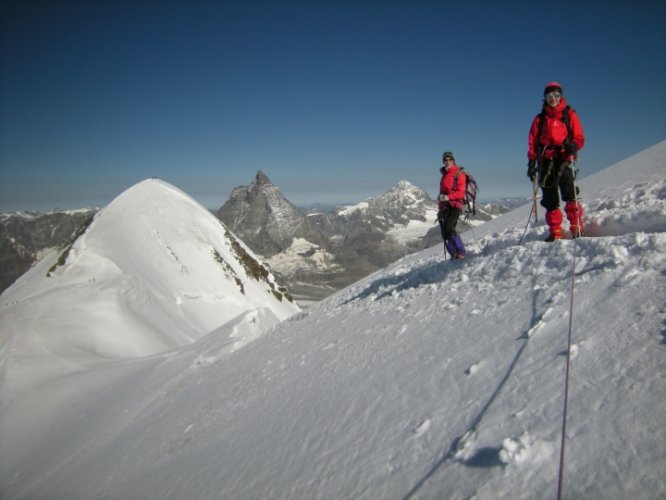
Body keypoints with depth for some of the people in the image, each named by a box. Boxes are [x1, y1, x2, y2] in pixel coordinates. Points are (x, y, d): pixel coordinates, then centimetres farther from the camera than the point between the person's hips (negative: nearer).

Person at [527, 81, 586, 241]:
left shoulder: (570, 115, 10)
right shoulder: (539, 119, 16)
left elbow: (580, 137, 5)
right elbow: (532, 142, 12)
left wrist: (573, 145, -17)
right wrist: (531, 163, 1)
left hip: (564, 159, -2)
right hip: (546, 161, 3)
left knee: (569, 195, -19)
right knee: (550, 200, 1)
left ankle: (577, 229, -15)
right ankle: (555, 233, 7)